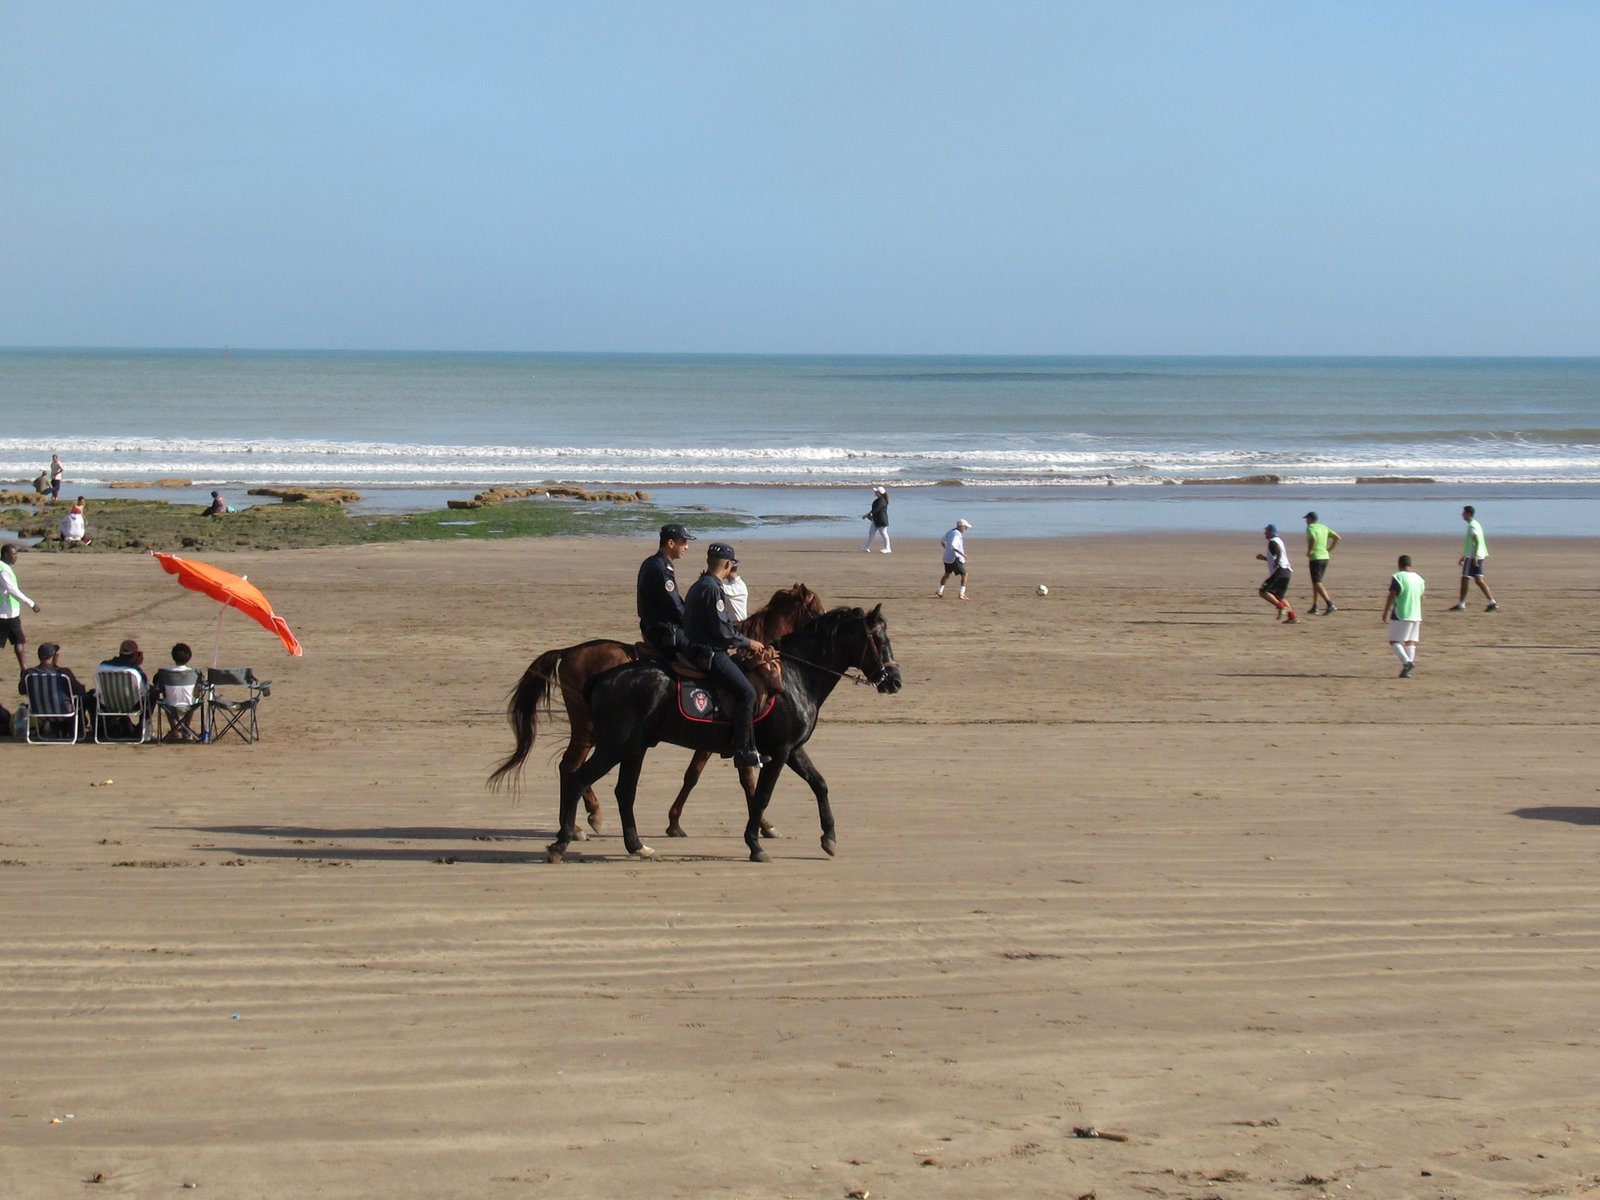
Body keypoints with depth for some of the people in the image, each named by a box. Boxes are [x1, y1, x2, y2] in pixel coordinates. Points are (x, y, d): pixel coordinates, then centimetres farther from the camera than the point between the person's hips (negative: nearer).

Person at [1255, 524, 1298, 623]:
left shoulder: (1272, 542, -6)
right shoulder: (1279, 541, 24)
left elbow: (1278, 551, -28)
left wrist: (1276, 564, -24)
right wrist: (1264, 558, 29)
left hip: (1279, 572, -10)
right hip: (1286, 571, 10)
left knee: (1263, 592, -10)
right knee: (1278, 596, 16)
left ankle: (1281, 607, -18)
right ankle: (1292, 616, 7)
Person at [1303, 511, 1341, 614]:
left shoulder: (1310, 528, -8)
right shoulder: (1324, 527, 14)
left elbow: (1313, 538, -29)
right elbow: (1337, 537, 12)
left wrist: (1309, 551, -15)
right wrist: (1329, 550, 15)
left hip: (1315, 558, -8)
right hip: (1325, 557, 8)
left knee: (1317, 584, -10)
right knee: (1316, 582, 19)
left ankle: (1330, 605, -25)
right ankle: (1314, 607, 20)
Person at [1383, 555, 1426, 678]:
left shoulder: (1398, 577, -10)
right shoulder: (1418, 578, 11)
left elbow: (1392, 596, -13)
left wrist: (1386, 612, -7)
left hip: (1401, 616, -6)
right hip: (1416, 616, 6)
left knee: (1394, 641, -2)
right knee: (1410, 642, 10)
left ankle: (1407, 662, -23)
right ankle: (1407, 670, 3)